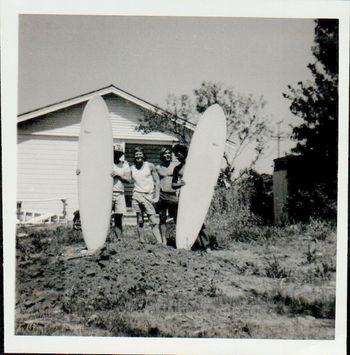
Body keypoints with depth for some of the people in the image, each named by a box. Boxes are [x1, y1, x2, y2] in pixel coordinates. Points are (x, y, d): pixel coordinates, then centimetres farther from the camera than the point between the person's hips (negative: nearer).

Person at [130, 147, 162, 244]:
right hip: (137, 195, 2)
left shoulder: (150, 166, 3)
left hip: (148, 196, -2)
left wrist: (157, 197, -2)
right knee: (140, 221, 3)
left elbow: (157, 181, 3)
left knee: (153, 222, -8)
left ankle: (160, 243, -11)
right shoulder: (132, 168, 9)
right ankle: (142, 243, 9)